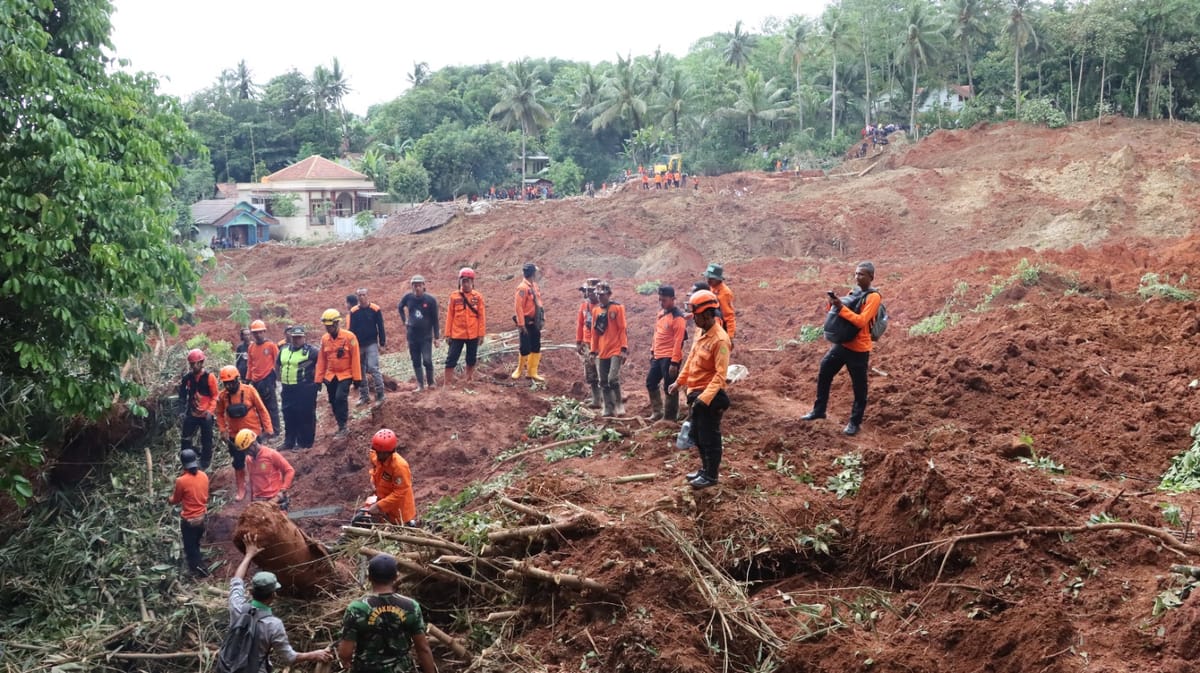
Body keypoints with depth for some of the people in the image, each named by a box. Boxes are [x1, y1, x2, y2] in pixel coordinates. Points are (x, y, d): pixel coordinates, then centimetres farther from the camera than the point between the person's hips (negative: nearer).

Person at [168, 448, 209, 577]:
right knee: (195, 545, 25)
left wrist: (169, 499, 15)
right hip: (202, 516, 6)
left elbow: (175, 500, -7)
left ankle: (200, 570, 18)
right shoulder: (204, 476, -7)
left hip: (189, 520, -6)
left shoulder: (181, 481, -24)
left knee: (190, 547, 13)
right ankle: (195, 567, 39)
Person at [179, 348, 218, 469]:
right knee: (185, 438, 4)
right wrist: (182, 411, -1)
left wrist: (210, 410, -16)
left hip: (205, 415, -3)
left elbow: (215, 396, -6)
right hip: (192, 414, 4)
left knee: (206, 440, 5)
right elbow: (183, 396, 8)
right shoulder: (187, 378, 1)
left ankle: (204, 464, 18)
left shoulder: (209, 377, -9)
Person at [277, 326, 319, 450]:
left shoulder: (311, 351, -9)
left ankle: (304, 443, 6)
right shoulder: (284, 350, 12)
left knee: (305, 417, -3)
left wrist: (316, 380, -8)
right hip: (287, 389, 7)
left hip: (305, 390, -7)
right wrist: (281, 378, 21)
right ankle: (289, 442, 22)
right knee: (289, 416, 13)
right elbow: (279, 365, 26)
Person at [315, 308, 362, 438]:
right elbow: (321, 360, 7)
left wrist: (357, 378, -11)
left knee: (340, 398, -20)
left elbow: (355, 358, -10)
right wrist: (318, 379, 6)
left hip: (345, 375, -5)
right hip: (330, 376, 5)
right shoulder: (324, 339, 2)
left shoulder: (349, 337, -11)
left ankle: (342, 427, -10)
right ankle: (341, 426, 24)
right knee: (333, 402, 9)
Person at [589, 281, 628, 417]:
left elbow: (622, 329, -7)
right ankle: (609, 409, 14)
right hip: (602, 352, 6)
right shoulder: (595, 310, 11)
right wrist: (593, 351, 13)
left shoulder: (617, 308, -4)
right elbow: (594, 332, 15)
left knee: (613, 378, -17)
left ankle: (619, 404, -1)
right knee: (604, 382, 6)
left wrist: (624, 349, -12)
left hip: (616, 350, -6)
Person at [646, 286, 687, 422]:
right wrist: (653, 351, 19)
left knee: (669, 388, -3)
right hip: (658, 357, 9)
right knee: (651, 382, 16)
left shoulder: (677, 317, -15)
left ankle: (670, 417, 7)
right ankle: (657, 411, 28)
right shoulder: (661, 314, 12)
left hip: (669, 358, -9)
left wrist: (674, 362, -21)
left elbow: (678, 342, -19)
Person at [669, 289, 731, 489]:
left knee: (709, 437, 2)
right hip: (696, 393, 9)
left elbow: (720, 374, -25)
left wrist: (704, 398, -30)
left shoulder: (720, 339, -21)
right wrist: (679, 382, 19)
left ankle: (711, 475, 14)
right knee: (697, 435, 19)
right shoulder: (702, 333, 7)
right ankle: (706, 468, 33)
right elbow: (691, 360, 18)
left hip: (709, 396, -9)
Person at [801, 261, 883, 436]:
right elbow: (840, 311, 14)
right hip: (841, 344, 8)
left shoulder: (873, 297, -14)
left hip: (858, 349, -8)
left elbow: (861, 321, -24)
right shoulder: (855, 292, 11)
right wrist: (834, 303, -6)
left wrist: (841, 307, -27)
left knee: (859, 387, 2)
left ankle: (855, 422, 14)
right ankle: (818, 410, 28)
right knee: (823, 375, 14)